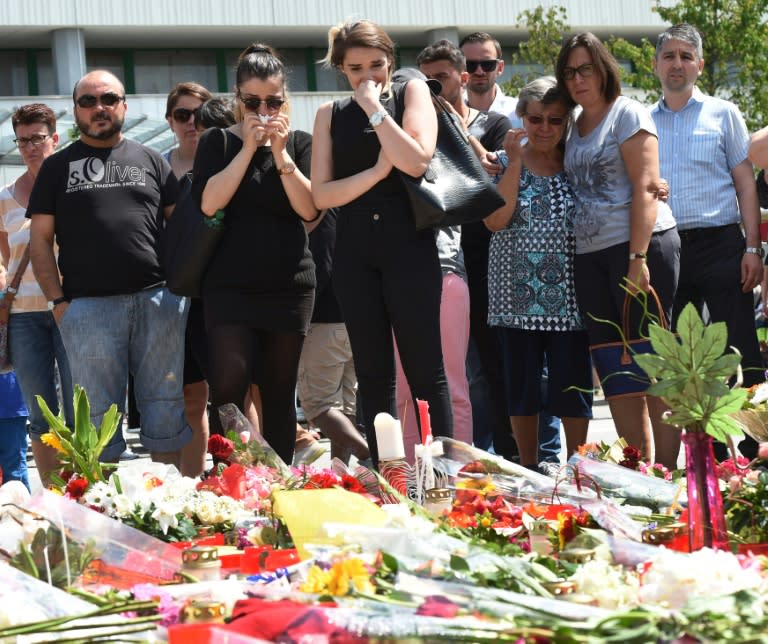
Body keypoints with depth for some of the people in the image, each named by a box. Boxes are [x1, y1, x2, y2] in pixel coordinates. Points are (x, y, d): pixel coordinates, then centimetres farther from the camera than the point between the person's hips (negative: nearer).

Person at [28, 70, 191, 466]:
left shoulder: (149, 160, 14)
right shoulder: (58, 167, 11)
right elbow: (40, 239, 7)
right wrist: (58, 301, -4)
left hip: (159, 301, 1)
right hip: (88, 308, -1)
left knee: (166, 412, 5)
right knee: (99, 419, 1)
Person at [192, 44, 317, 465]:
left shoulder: (300, 143, 8)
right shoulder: (219, 142, 5)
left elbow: (309, 209, -5)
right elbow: (208, 203, -10)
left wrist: (280, 152, -13)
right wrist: (248, 147, -13)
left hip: (290, 287, 2)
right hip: (230, 288, -2)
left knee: (279, 395, 7)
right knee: (228, 388, -14)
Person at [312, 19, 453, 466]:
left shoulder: (412, 93, 4)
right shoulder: (331, 115, 10)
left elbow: (416, 161, -14)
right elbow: (321, 195, 0)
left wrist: (374, 107, -12)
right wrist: (377, 171, -12)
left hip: (410, 245, -3)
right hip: (355, 251, 3)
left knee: (425, 367, -4)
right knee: (373, 372, 5)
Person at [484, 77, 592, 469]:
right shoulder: (504, 162, 4)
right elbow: (495, 220, -10)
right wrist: (515, 163, -12)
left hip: (568, 294, 0)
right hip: (518, 294, 0)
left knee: (573, 384, 0)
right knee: (522, 382, 6)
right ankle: (529, 470, 16)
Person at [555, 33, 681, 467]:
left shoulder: (627, 113, -3)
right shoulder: (575, 128, 18)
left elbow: (645, 187, -11)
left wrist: (638, 258, -18)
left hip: (641, 246, -7)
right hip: (590, 257, 7)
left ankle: (667, 471, -5)